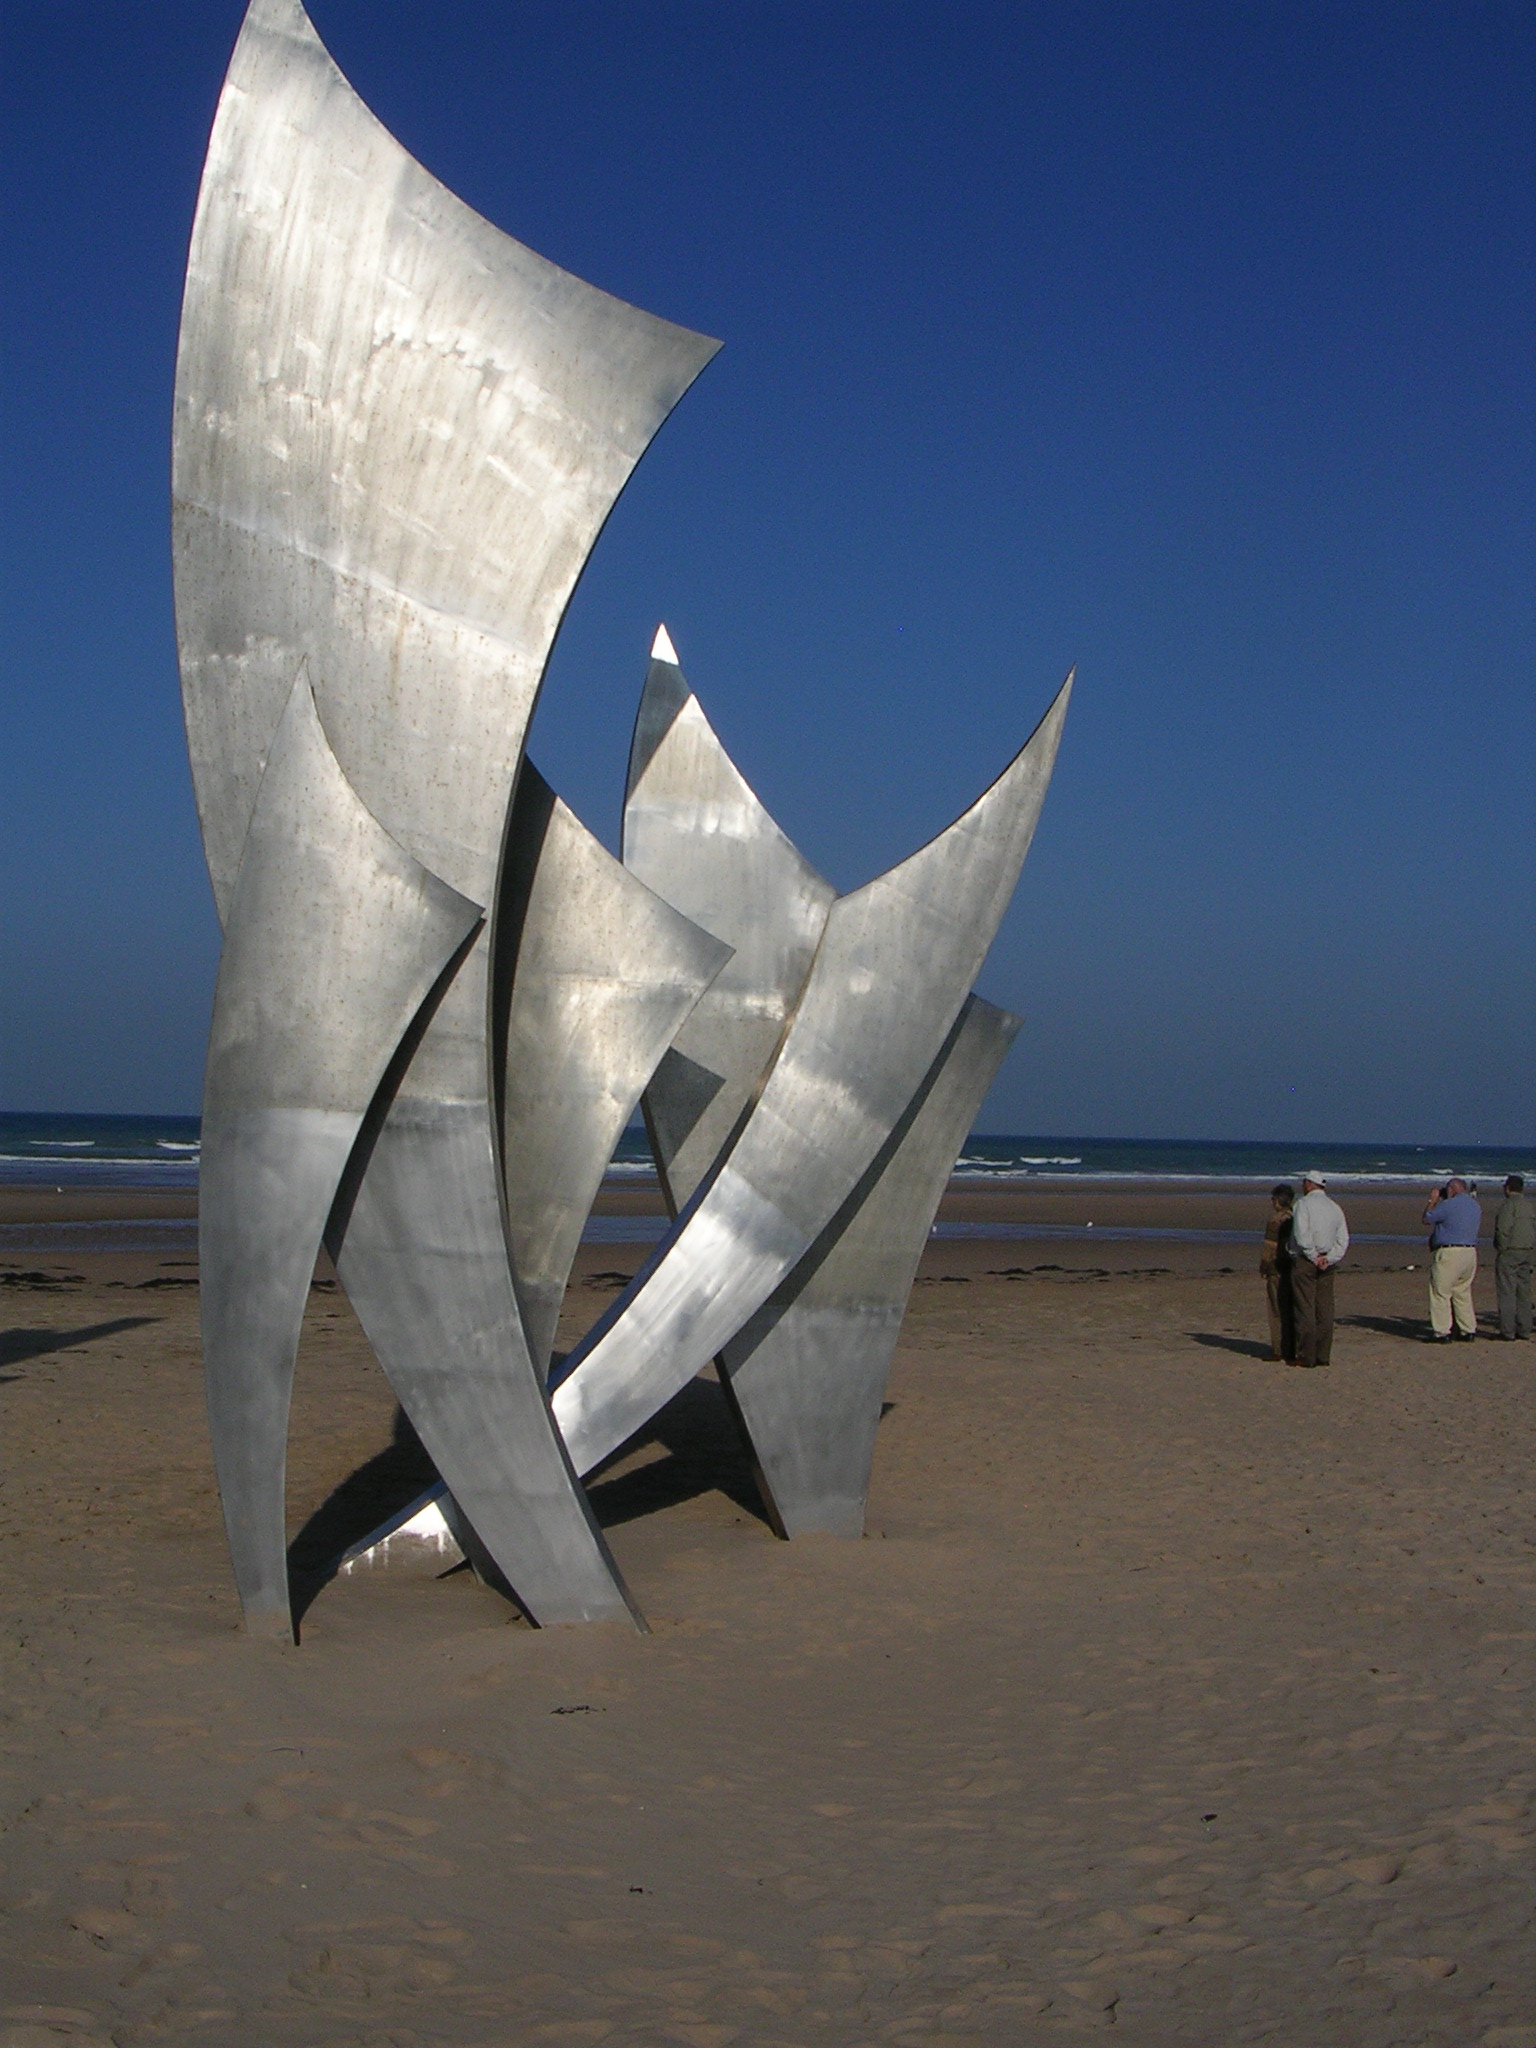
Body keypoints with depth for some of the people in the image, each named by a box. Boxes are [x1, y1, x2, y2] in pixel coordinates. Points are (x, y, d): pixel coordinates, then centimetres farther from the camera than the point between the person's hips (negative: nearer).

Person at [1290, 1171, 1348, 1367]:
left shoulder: (1304, 1203, -7)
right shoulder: (1335, 1207, 12)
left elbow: (1302, 1235, -18)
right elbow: (1343, 1239, 6)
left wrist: (1313, 1257, -11)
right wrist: (1327, 1259, -2)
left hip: (1305, 1262, -6)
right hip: (1326, 1264, 6)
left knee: (1305, 1309, -4)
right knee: (1324, 1309, 8)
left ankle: (1306, 1356, -5)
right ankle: (1323, 1355, 9)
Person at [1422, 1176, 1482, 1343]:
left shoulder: (1448, 1205, -12)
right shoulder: (1476, 1205, 12)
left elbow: (1427, 1218, -2)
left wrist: (1433, 1201, 14)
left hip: (1448, 1253, -8)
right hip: (1470, 1252, 8)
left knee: (1440, 1293, -1)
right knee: (1463, 1293, 16)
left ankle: (1442, 1333, -3)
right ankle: (1468, 1330, 15)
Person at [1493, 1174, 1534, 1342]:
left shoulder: (1508, 1204, -11)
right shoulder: (1529, 1206, 14)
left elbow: (1503, 1229, -19)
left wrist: (1501, 1249, -11)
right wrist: (1530, 1252, 16)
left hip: (1509, 1252, -8)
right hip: (1527, 1252, 8)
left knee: (1507, 1292, -6)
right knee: (1523, 1292, 11)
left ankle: (1507, 1331, -8)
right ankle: (1524, 1329, 13)